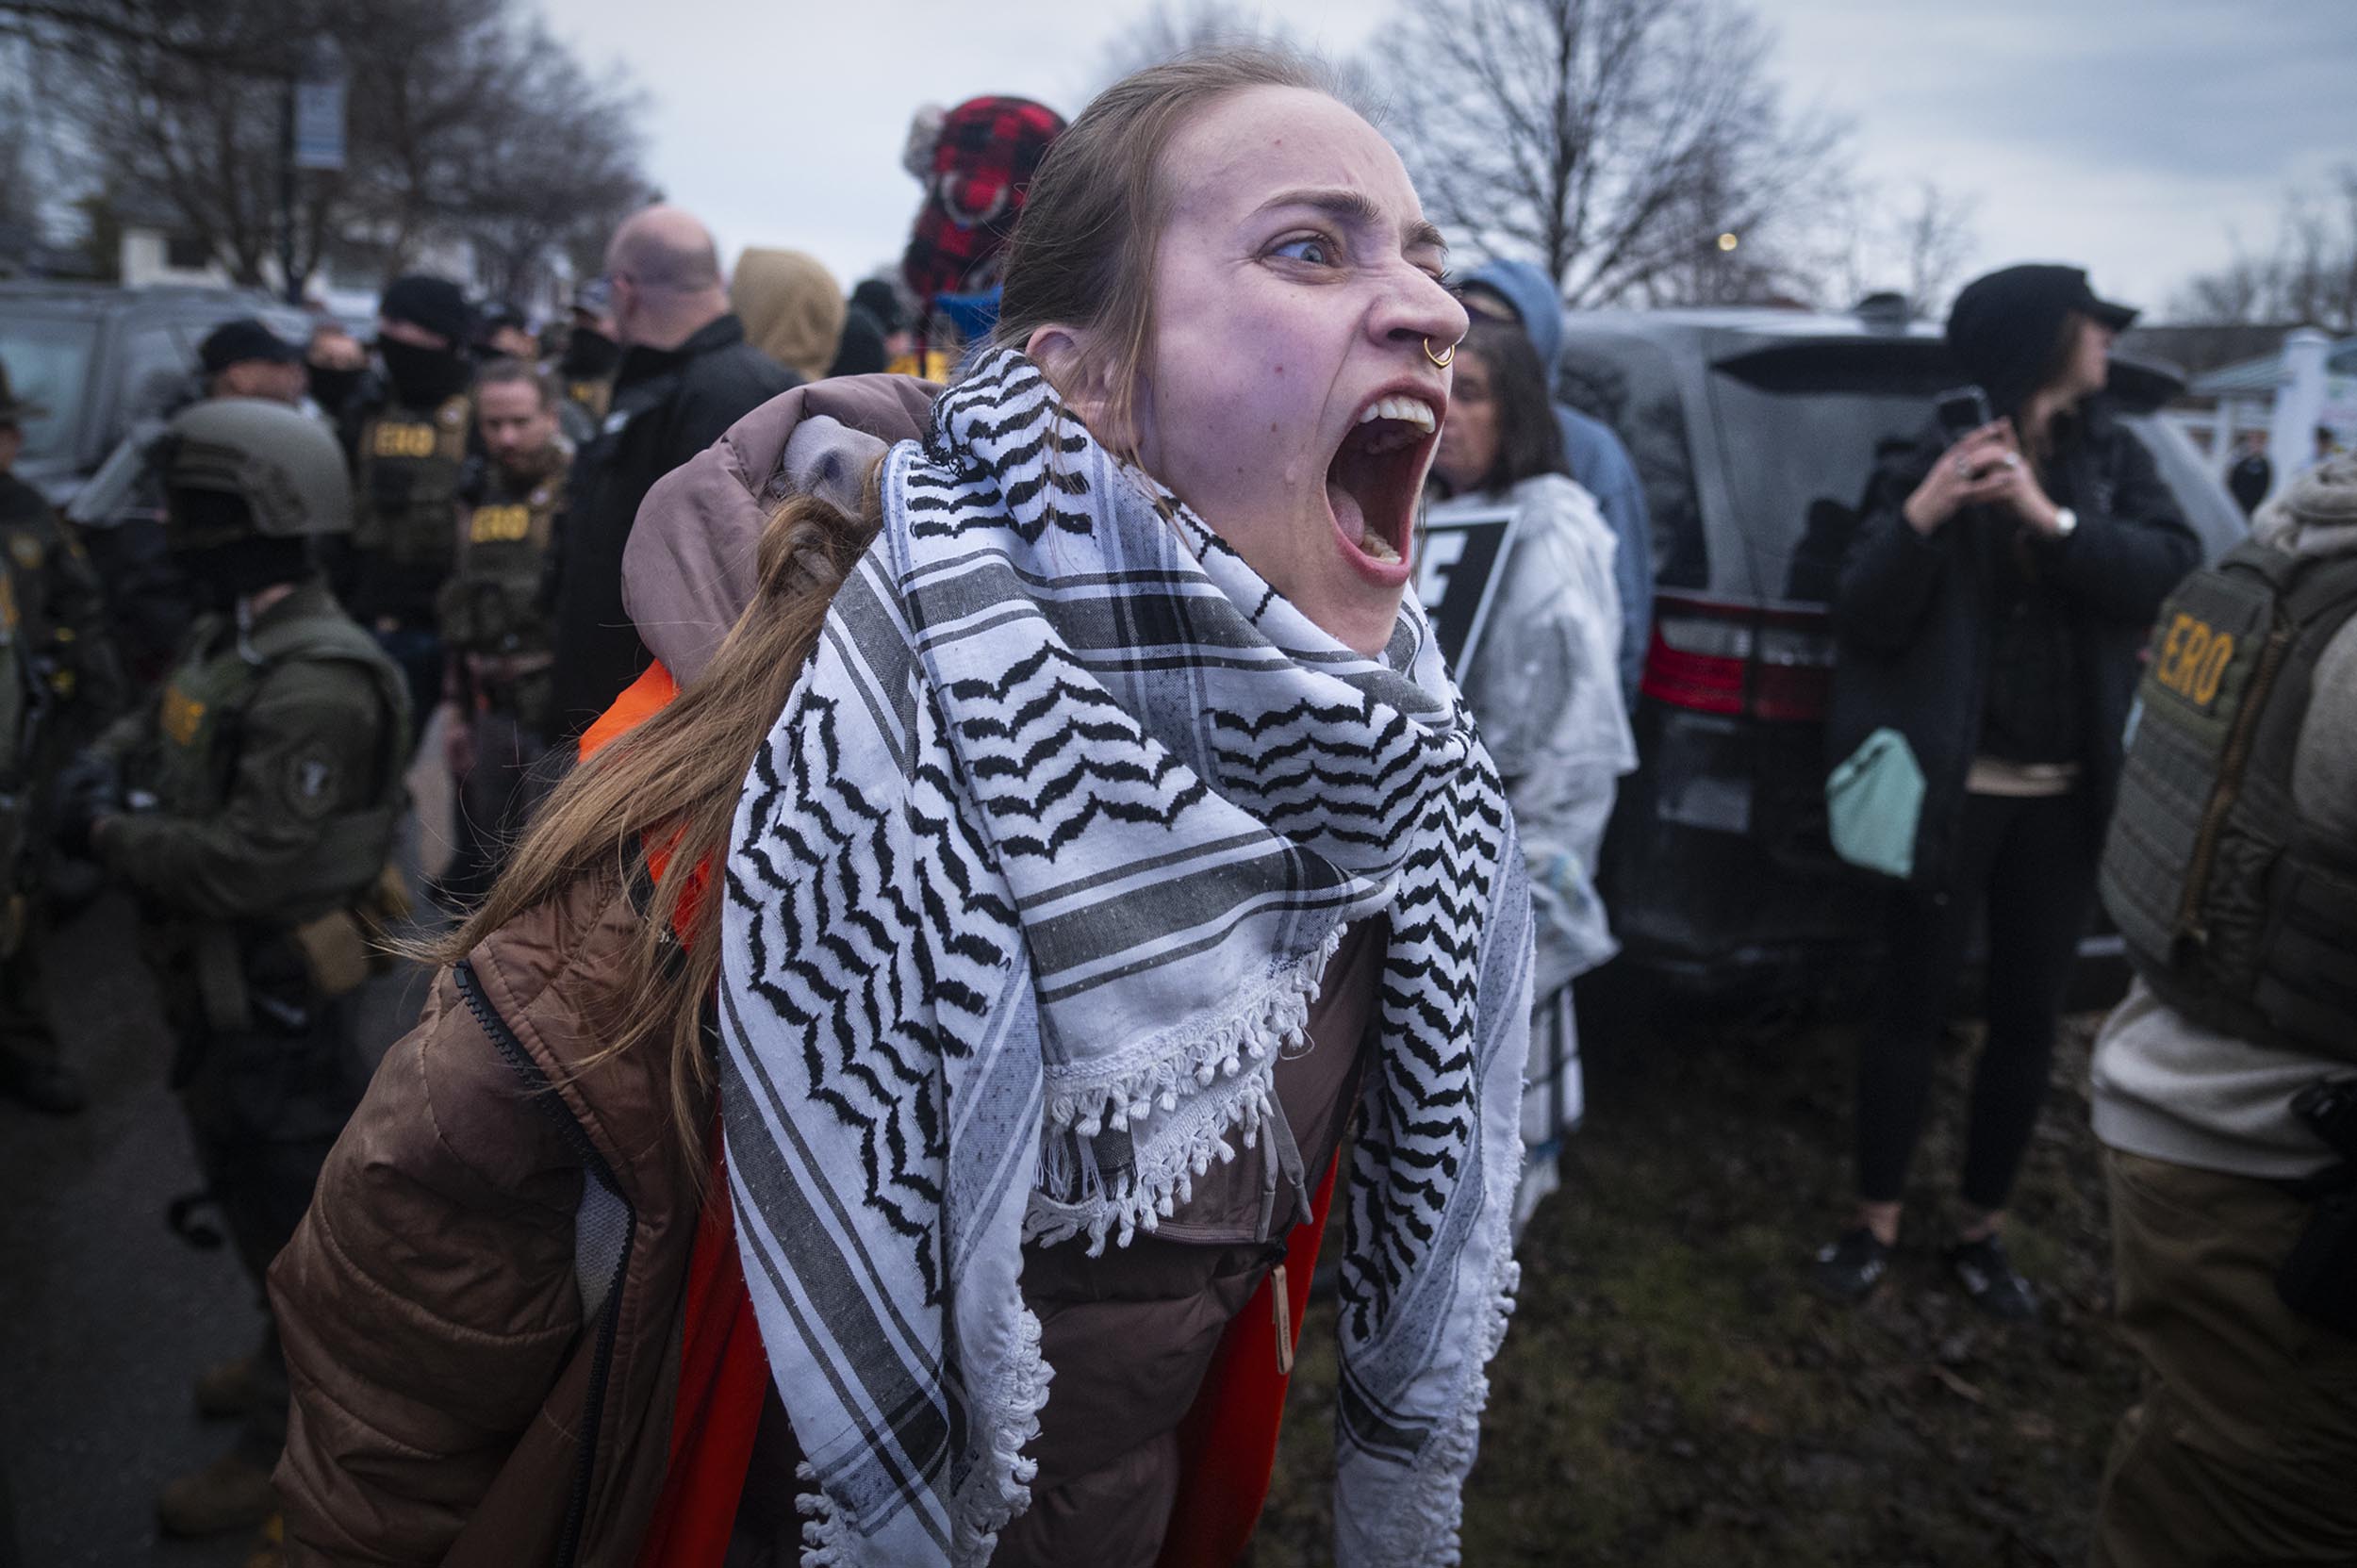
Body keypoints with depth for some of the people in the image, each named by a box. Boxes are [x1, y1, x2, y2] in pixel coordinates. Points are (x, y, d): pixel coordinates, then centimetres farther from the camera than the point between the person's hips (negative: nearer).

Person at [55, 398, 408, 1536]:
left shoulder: (316, 685, -27)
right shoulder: (228, 639, 6)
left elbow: (246, 863, -31)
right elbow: (147, 732, 11)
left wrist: (107, 838, -20)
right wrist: (86, 778, -9)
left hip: (272, 998, -10)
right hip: (218, 983, 10)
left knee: (289, 1206, 6)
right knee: (248, 1184, 25)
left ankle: (292, 1440, 23)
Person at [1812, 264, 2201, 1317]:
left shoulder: (2112, 458, 6)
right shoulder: (1930, 460, -5)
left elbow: (2177, 572, -9)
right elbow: (1862, 619, -11)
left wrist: (2052, 519, -23)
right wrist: (1919, 518, -27)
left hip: (2066, 796, 4)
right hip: (1951, 787, -4)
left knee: (2028, 1019, 11)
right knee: (1915, 1003, 4)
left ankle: (1981, 1232, 27)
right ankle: (1876, 1224, 20)